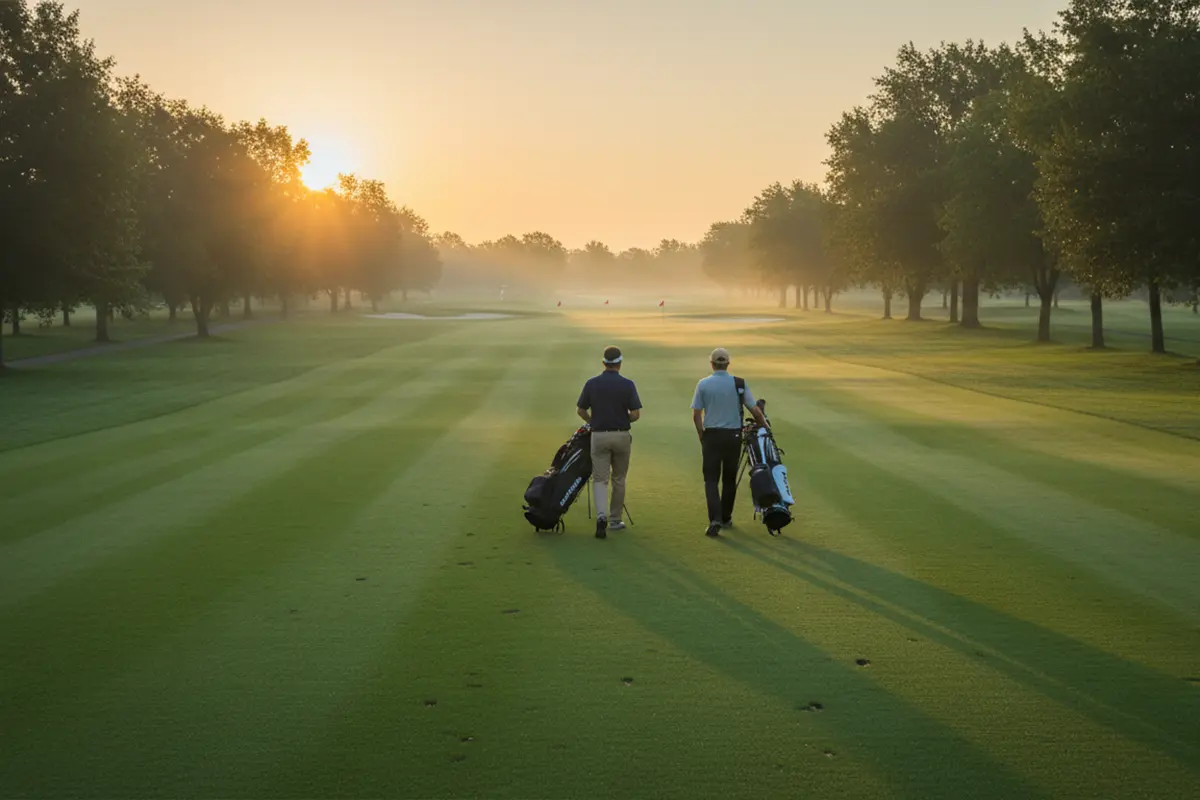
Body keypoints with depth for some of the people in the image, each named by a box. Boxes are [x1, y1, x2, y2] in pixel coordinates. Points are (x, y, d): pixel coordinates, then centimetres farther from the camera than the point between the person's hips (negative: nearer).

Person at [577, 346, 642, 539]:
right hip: (621, 436, 0)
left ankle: (601, 516, -21)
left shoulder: (592, 383, -3)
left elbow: (581, 410, 3)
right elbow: (636, 414, -11)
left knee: (600, 479, 1)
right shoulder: (627, 384, -8)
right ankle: (615, 520, 23)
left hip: (599, 436, 0)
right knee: (618, 479, 15)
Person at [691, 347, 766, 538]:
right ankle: (726, 518, 23)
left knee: (711, 479, 2)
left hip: (712, 435, -1)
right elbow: (755, 410, 0)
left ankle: (715, 519, -14)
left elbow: (696, 415, -3)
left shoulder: (703, 384, -4)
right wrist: (765, 426, 17)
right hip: (733, 435, 1)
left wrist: (702, 437, 9)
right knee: (730, 478, 14)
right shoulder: (739, 384, -2)